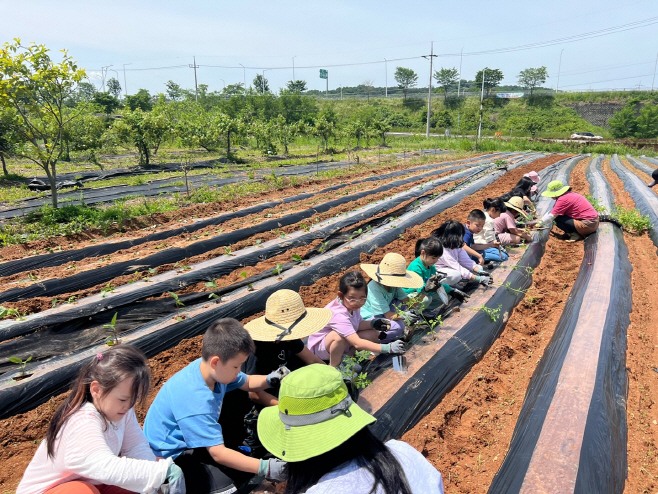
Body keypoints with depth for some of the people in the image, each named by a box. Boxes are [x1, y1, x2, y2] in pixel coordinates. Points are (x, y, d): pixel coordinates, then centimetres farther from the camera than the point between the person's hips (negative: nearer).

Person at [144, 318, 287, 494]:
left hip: (191, 440, 8)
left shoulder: (213, 368, -12)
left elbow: (247, 383, 7)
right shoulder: (195, 400, -36)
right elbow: (218, 453, -33)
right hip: (169, 456, -8)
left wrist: (271, 380, -14)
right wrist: (265, 467, -33)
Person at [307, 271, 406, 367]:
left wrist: (373, 323, -18)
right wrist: (387, 348, -48)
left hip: (342, 344, 8)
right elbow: (357, 343, -43)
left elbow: (357, 325, 2)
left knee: (374, 334, -6)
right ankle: (333, 367, -16)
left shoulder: (351, 304, -13)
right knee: (339, 336, -41)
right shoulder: (339, 315, -37)